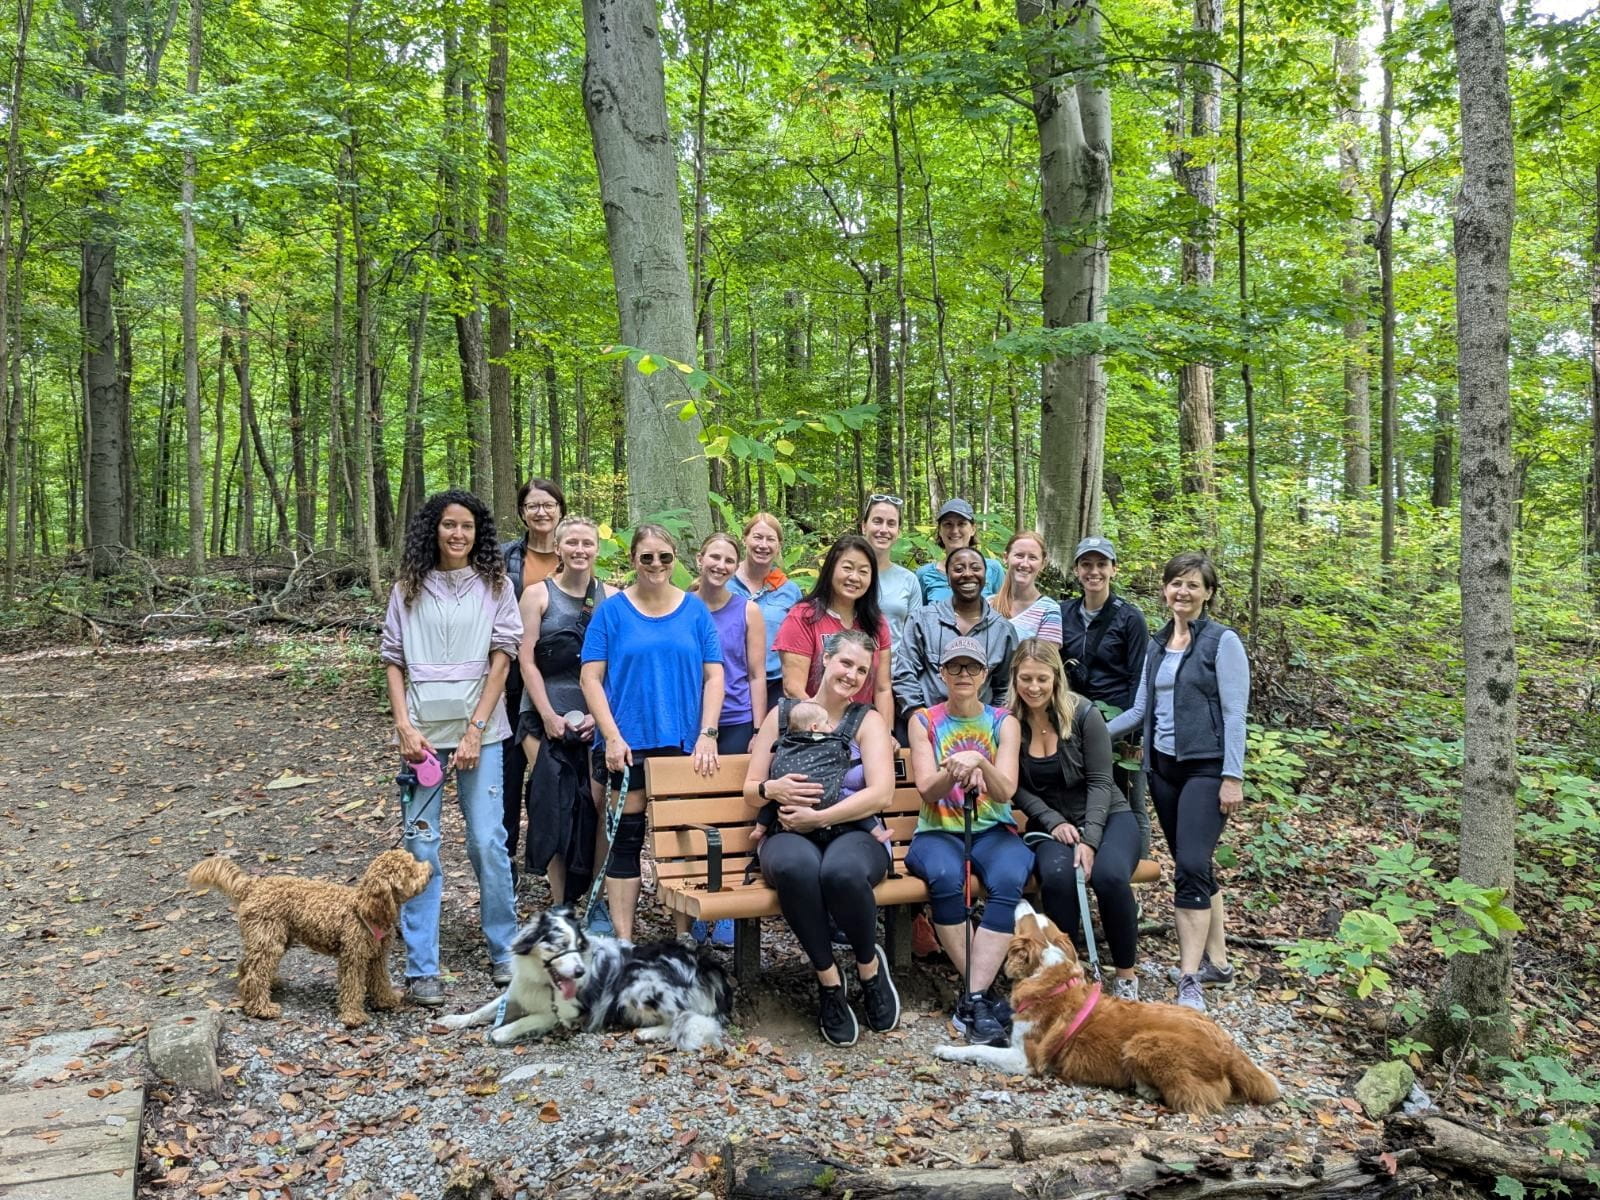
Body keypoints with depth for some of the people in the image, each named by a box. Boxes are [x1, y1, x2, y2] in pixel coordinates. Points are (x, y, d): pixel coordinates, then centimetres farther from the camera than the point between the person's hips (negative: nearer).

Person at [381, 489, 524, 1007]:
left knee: (488, 842, -2)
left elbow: (501, 658, -1)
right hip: (422, 730, 1)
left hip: (479, 729, -1)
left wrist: (475, 731, -8)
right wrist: (404, 727, -5)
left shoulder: (495, 586, 4)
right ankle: (421, 969, 8)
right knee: (420, 845, 0)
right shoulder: (408, 589, 8)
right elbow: (393, 660, 8)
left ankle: (505, 953, 15)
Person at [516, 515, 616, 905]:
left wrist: (599, 715, -5)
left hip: (597, 718, 1)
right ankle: (560, 903, 7)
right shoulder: (538, 594, 3)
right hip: (546, 716, -1)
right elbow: (526, 660, -1)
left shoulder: (611, 598, 6)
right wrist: (549, 716, -8)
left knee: (596, 807, -3)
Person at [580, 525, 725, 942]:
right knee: (626, 839, 1)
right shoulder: (611, 610, 2)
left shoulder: (695, 610, 7)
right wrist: (612, 736, -11)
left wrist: (707, 734, -6)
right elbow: (590, 677, -2)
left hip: (683, 743, 2)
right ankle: (623, 941, 8)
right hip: (628, 744, -1)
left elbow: (713, 675, 4)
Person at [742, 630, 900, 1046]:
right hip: (790, 835, 1)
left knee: (842, 871, -38)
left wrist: (816, 816, -14)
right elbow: (750, 792, 12)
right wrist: (772, 789, -12)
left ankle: (870, 965, -7)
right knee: (796, 866, -38)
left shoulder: (868, 720, 8)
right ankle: (827, 978, -16)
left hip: (854, 834, -1)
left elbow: (881, 793, -7)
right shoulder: (783, 715, 12)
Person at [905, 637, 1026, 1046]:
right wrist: (954, 772, -27)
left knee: (1009, 877, -33)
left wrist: (980, 763, -28)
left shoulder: (1004, 722, 6)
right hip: (938, 832, -1)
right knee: (944, 875, -35)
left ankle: (972, 999, -32)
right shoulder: (923, 720, 5)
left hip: (994, 831, 1)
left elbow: (1005, 792, -7)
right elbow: (927, 790, -5)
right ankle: (982, 994, -23)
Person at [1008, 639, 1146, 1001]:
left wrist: (1089, 839, -21)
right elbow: (1017, 788, -1)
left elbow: (1099, 782, -10)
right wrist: (1054, 822, -15)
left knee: (1110, 875, -32)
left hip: (1107, 817, -1)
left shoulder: (1083, 714, -11)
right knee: (1057, 874, -34)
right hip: (1051, 824, 1)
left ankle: (1126, 974, -7)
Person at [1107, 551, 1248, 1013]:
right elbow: (1141, 710, 15)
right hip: (1163, 766, 6)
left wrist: (1233, 776, -15)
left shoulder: (1222, 641, -5)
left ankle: (1190, 983, -11)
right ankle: (1217, 961, 23)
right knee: (1195, 867, 11)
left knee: (1190, 866, -14)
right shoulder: (1158, 644, 13)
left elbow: (1235, 713, -10)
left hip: (1206, 767, -6)